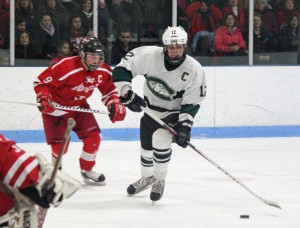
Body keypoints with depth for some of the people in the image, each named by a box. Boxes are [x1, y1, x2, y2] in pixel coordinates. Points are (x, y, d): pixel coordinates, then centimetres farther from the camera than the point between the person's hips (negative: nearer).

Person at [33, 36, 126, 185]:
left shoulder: (103, 71, -12)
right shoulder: (65, 67, -33)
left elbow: (109, 89, 5)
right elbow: (41, 82, -23)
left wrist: (115, 104, -12)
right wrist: (44, 99, -36)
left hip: (79, 106, 5)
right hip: (56, 107, -5)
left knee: (93, 137, -4)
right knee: (60, 144, -10)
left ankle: (87, 170, 20)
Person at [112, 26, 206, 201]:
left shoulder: (195, 70, -24)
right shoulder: (149, 55, -24)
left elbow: (192, 103, -19)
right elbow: (122, 68, -17)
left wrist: (184, 127, -26)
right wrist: (127, 95, -23)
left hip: (173, 114, -3)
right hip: (150, 110, 3)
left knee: (160, 140, -25)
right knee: (146, 146, 15)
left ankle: (160, 181, -2)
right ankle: (147, 177, 45)